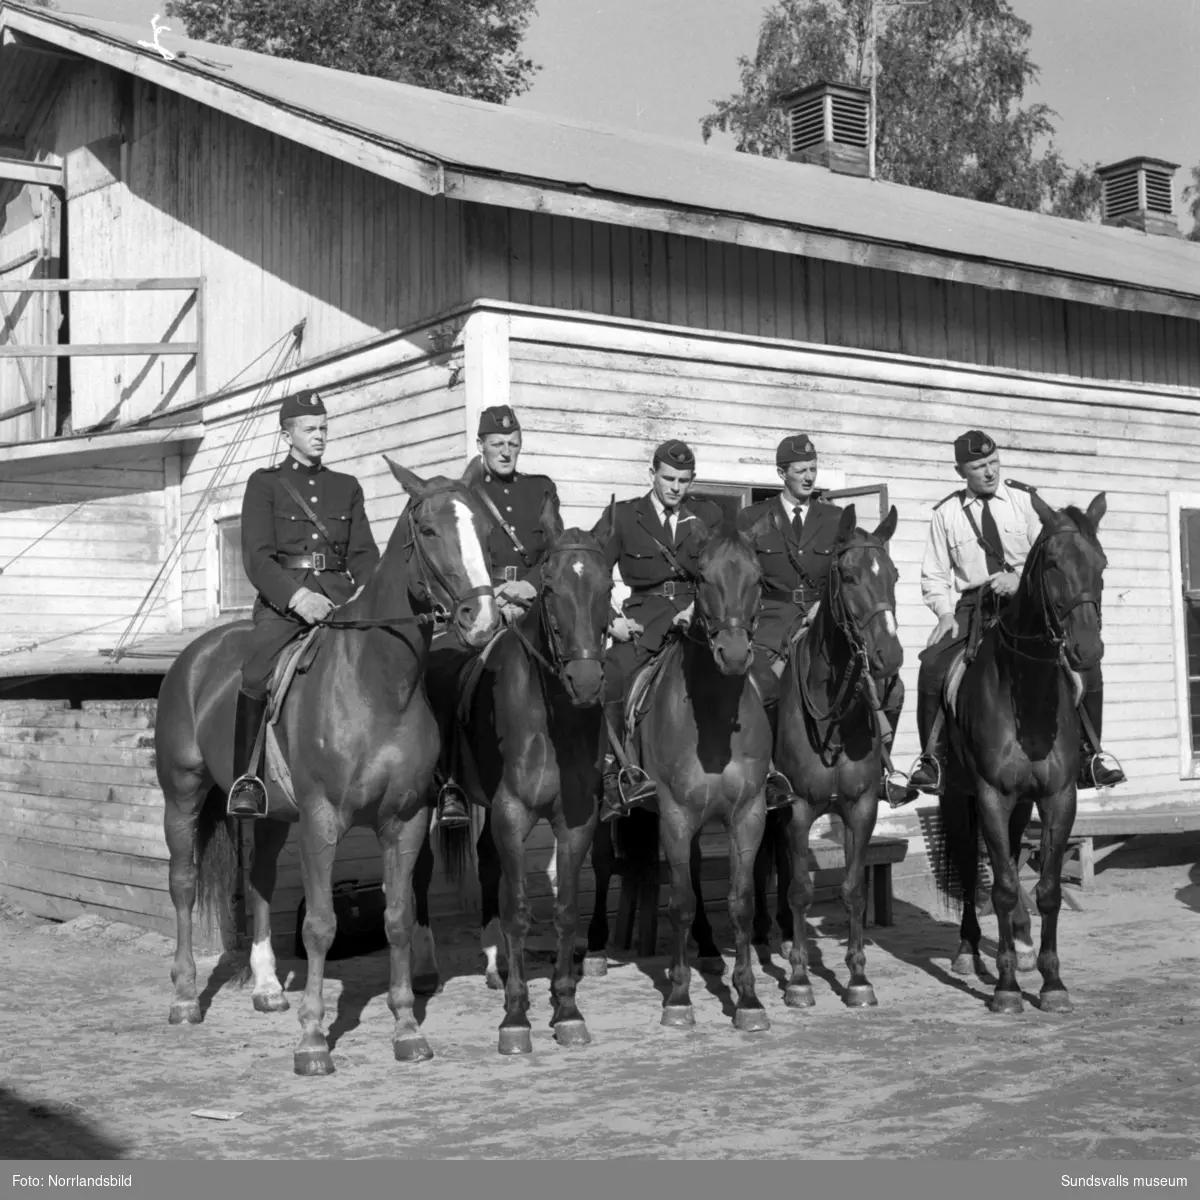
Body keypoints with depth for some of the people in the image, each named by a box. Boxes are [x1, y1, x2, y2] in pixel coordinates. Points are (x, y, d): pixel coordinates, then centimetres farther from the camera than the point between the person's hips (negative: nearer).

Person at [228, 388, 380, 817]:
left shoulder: (347, 487, 20)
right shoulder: (264, 483, 9)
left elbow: (364, 552, 14)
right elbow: (257, 557, -3)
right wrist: (297, 597, -19)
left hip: (340, 596, 3)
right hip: (282, 598, -3)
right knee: (256, 673, -27)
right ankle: (246, 776, -18)